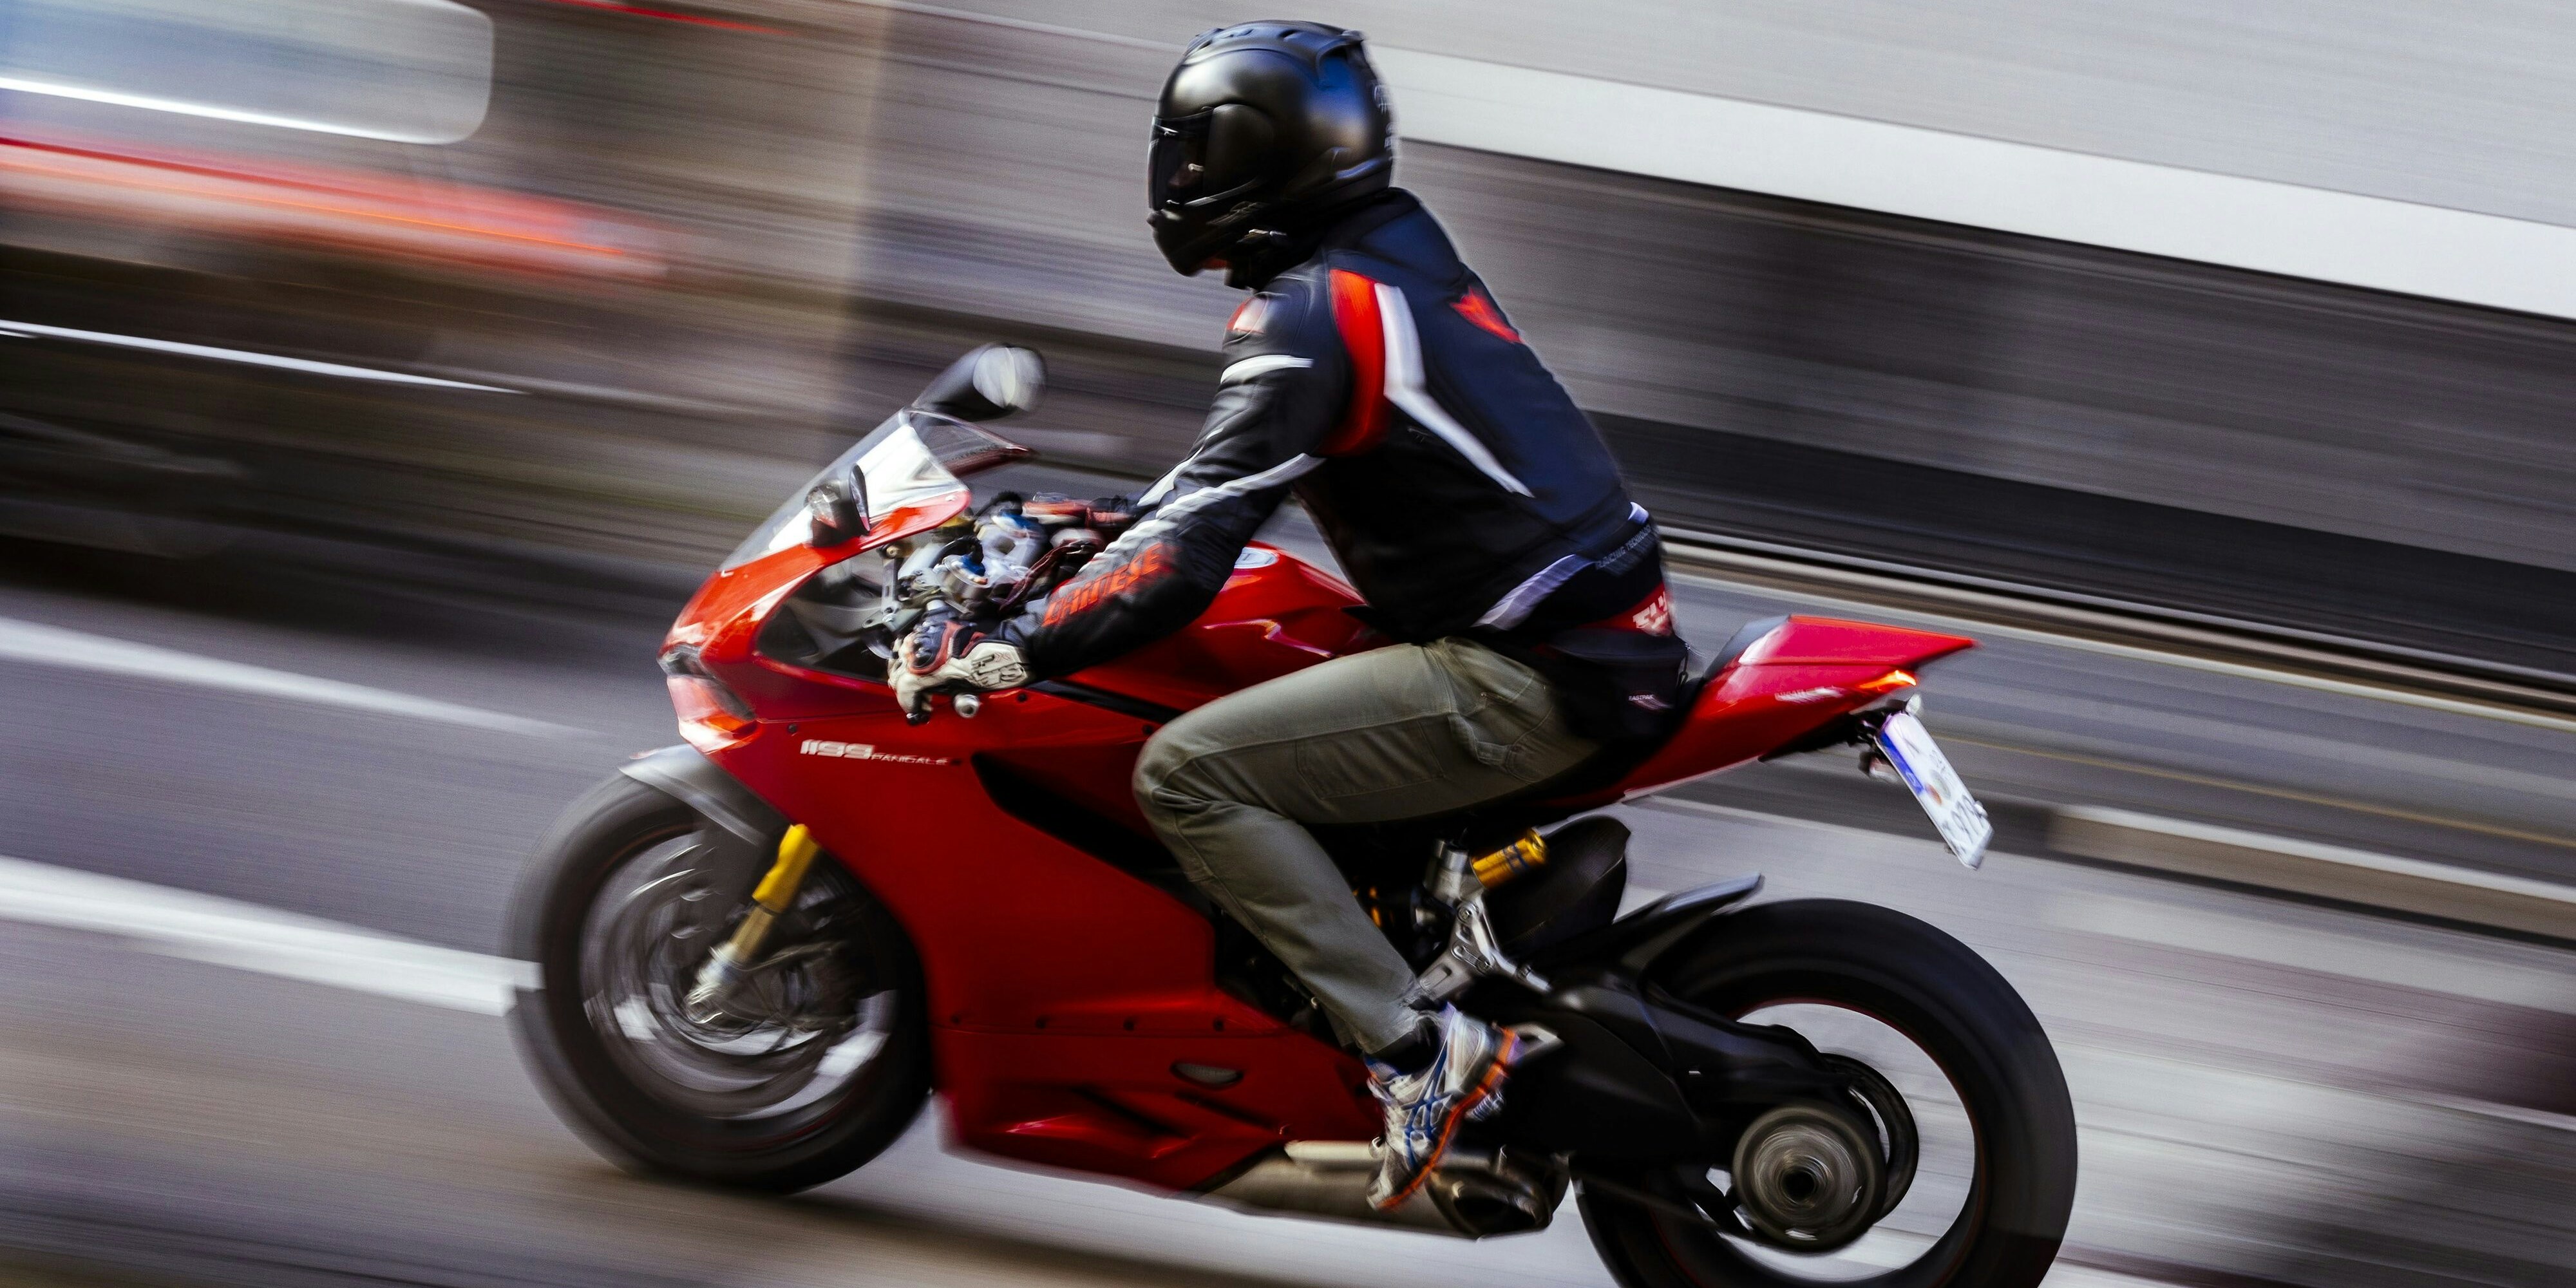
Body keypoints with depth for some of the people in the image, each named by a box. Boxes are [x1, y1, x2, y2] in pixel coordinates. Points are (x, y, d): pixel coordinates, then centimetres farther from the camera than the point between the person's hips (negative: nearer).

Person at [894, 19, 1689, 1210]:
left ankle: (1417, 1051, -14)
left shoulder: (1312, 315, -14)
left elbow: (1189, 553, -21)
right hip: (1607, 626, 10)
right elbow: (1237, 468, 29)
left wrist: (1003, 652, -17)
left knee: (1188, 774, -14)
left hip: (1522, 678, -10)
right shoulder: (1399, 255, 15)